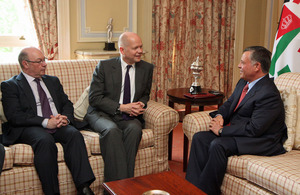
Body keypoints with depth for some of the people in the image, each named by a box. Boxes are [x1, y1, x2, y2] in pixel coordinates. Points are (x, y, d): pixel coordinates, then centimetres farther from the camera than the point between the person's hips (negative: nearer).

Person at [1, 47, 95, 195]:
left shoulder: (53, 81, 24)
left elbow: (67, 104, 19)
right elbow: (14, 116, -7)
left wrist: (65, 118, -6)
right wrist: (45, 122, -17)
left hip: (58, 126, 4)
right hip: (29, 128, -4)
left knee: (74, 134, -28)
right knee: (45, 141, -36)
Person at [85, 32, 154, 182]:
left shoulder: (147, 68, 7)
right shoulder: (104, 66, -4)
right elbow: (94, 97, -7)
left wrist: (140, 105, -5)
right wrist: (121, 107, -17)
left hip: (129, 117, 3)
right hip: (102, 114, -2)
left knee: (134, 129, -32)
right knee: (112, 130, -35)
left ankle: (127, 180, -25)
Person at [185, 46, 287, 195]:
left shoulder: (269, 94, -21)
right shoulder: (243, 82, 9)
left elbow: (254, 129, -26)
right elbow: (229, 104, 20)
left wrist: (222, 130, -19)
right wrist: (219, 115, -4)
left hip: (262, 141, -9)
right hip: (237, 130, 10)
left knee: (218, 145, -32)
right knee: (199, 138, -8)